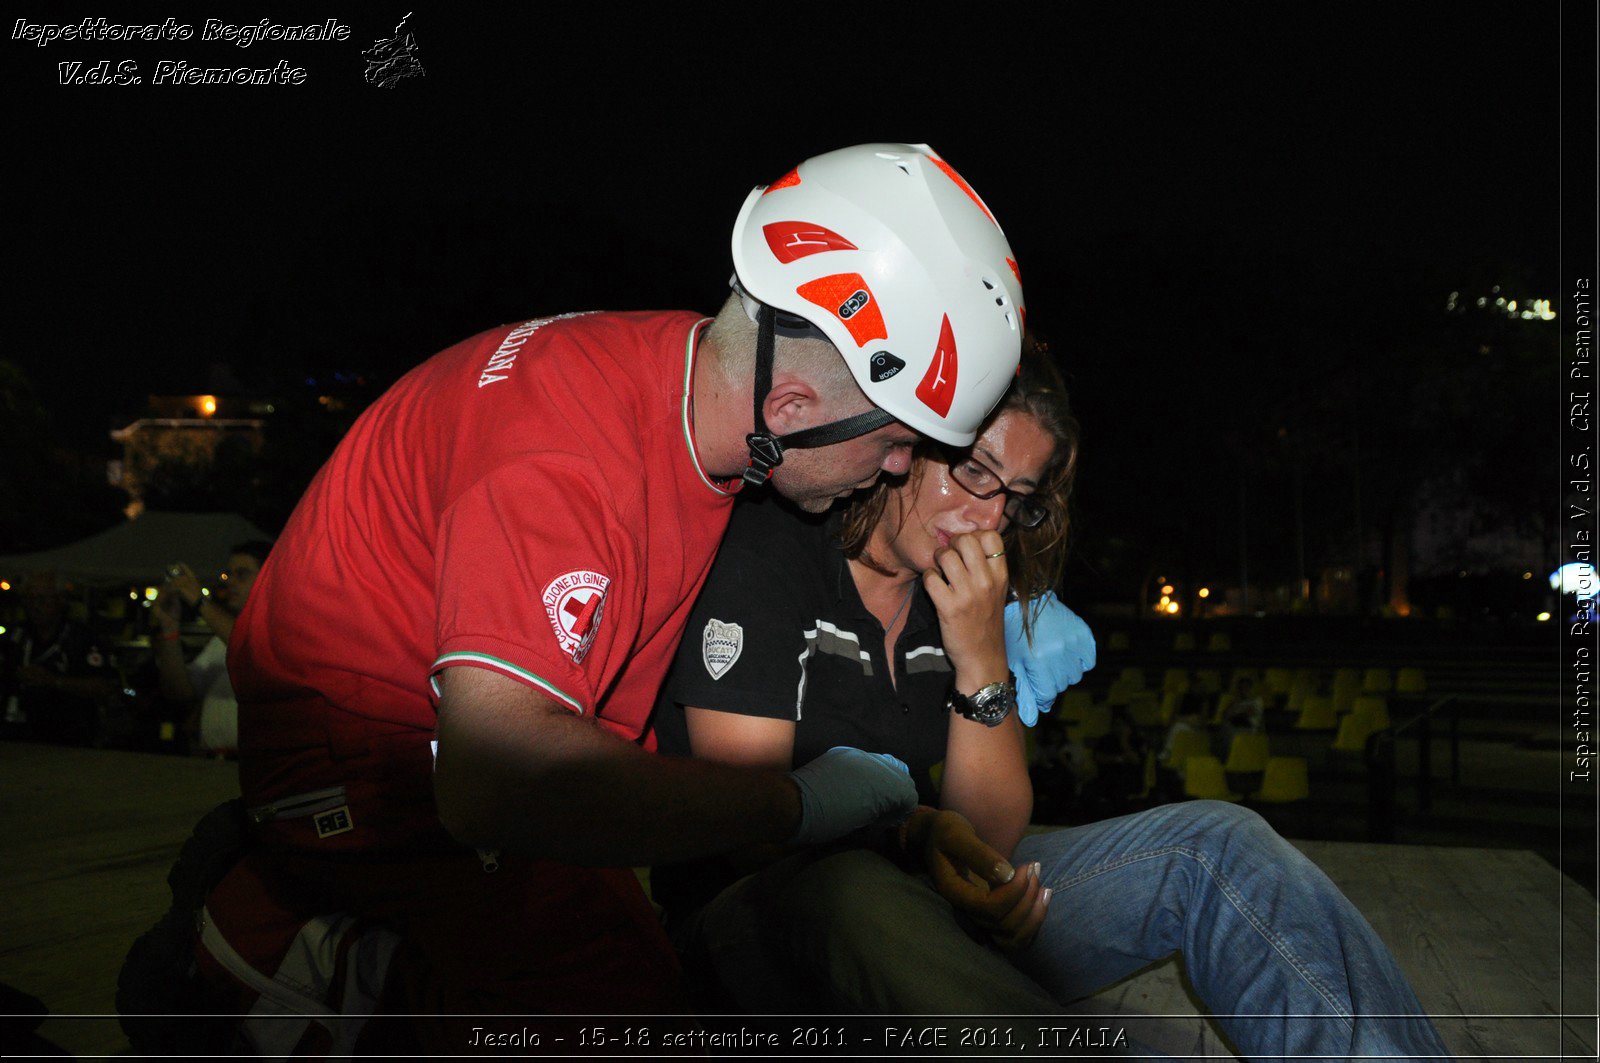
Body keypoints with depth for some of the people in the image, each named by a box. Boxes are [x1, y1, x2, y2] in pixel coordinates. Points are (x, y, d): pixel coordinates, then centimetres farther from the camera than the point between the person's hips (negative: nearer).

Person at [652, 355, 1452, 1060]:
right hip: (756, 913, -5)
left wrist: (981, 666, -12)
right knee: (845, 890, -42)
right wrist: (914, 831, -28)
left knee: (1209, 845, -8)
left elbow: (992, 838, 1)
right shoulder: (767, 550, -9)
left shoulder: (967, 601, 8)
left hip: (924, 906, 6)